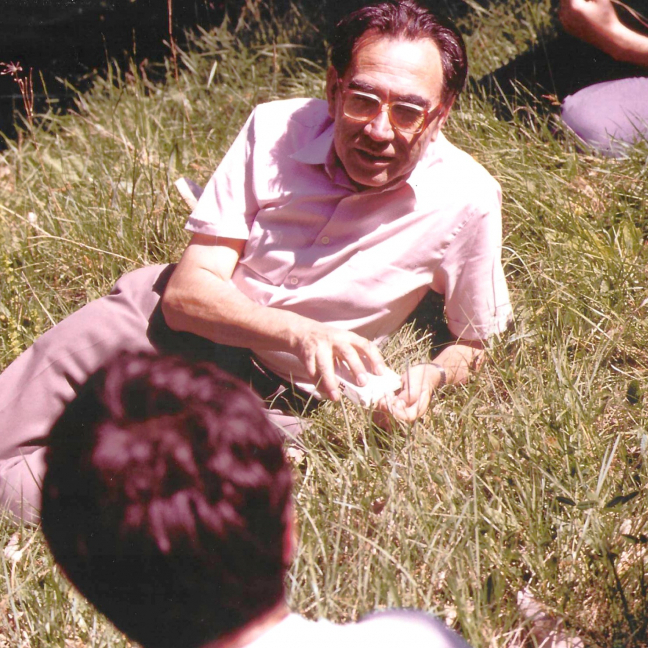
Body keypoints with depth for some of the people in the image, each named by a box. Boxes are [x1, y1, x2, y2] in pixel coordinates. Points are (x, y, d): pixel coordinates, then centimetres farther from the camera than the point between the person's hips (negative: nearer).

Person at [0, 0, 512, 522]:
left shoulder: (468, 199, -20)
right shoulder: (274, 129, -16)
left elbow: (475, 342, -1)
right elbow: (186, 292, -18)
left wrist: (431, 376, -25)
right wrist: (299, 333, -35)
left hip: (276, 388, -2)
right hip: (184, 317, 3)